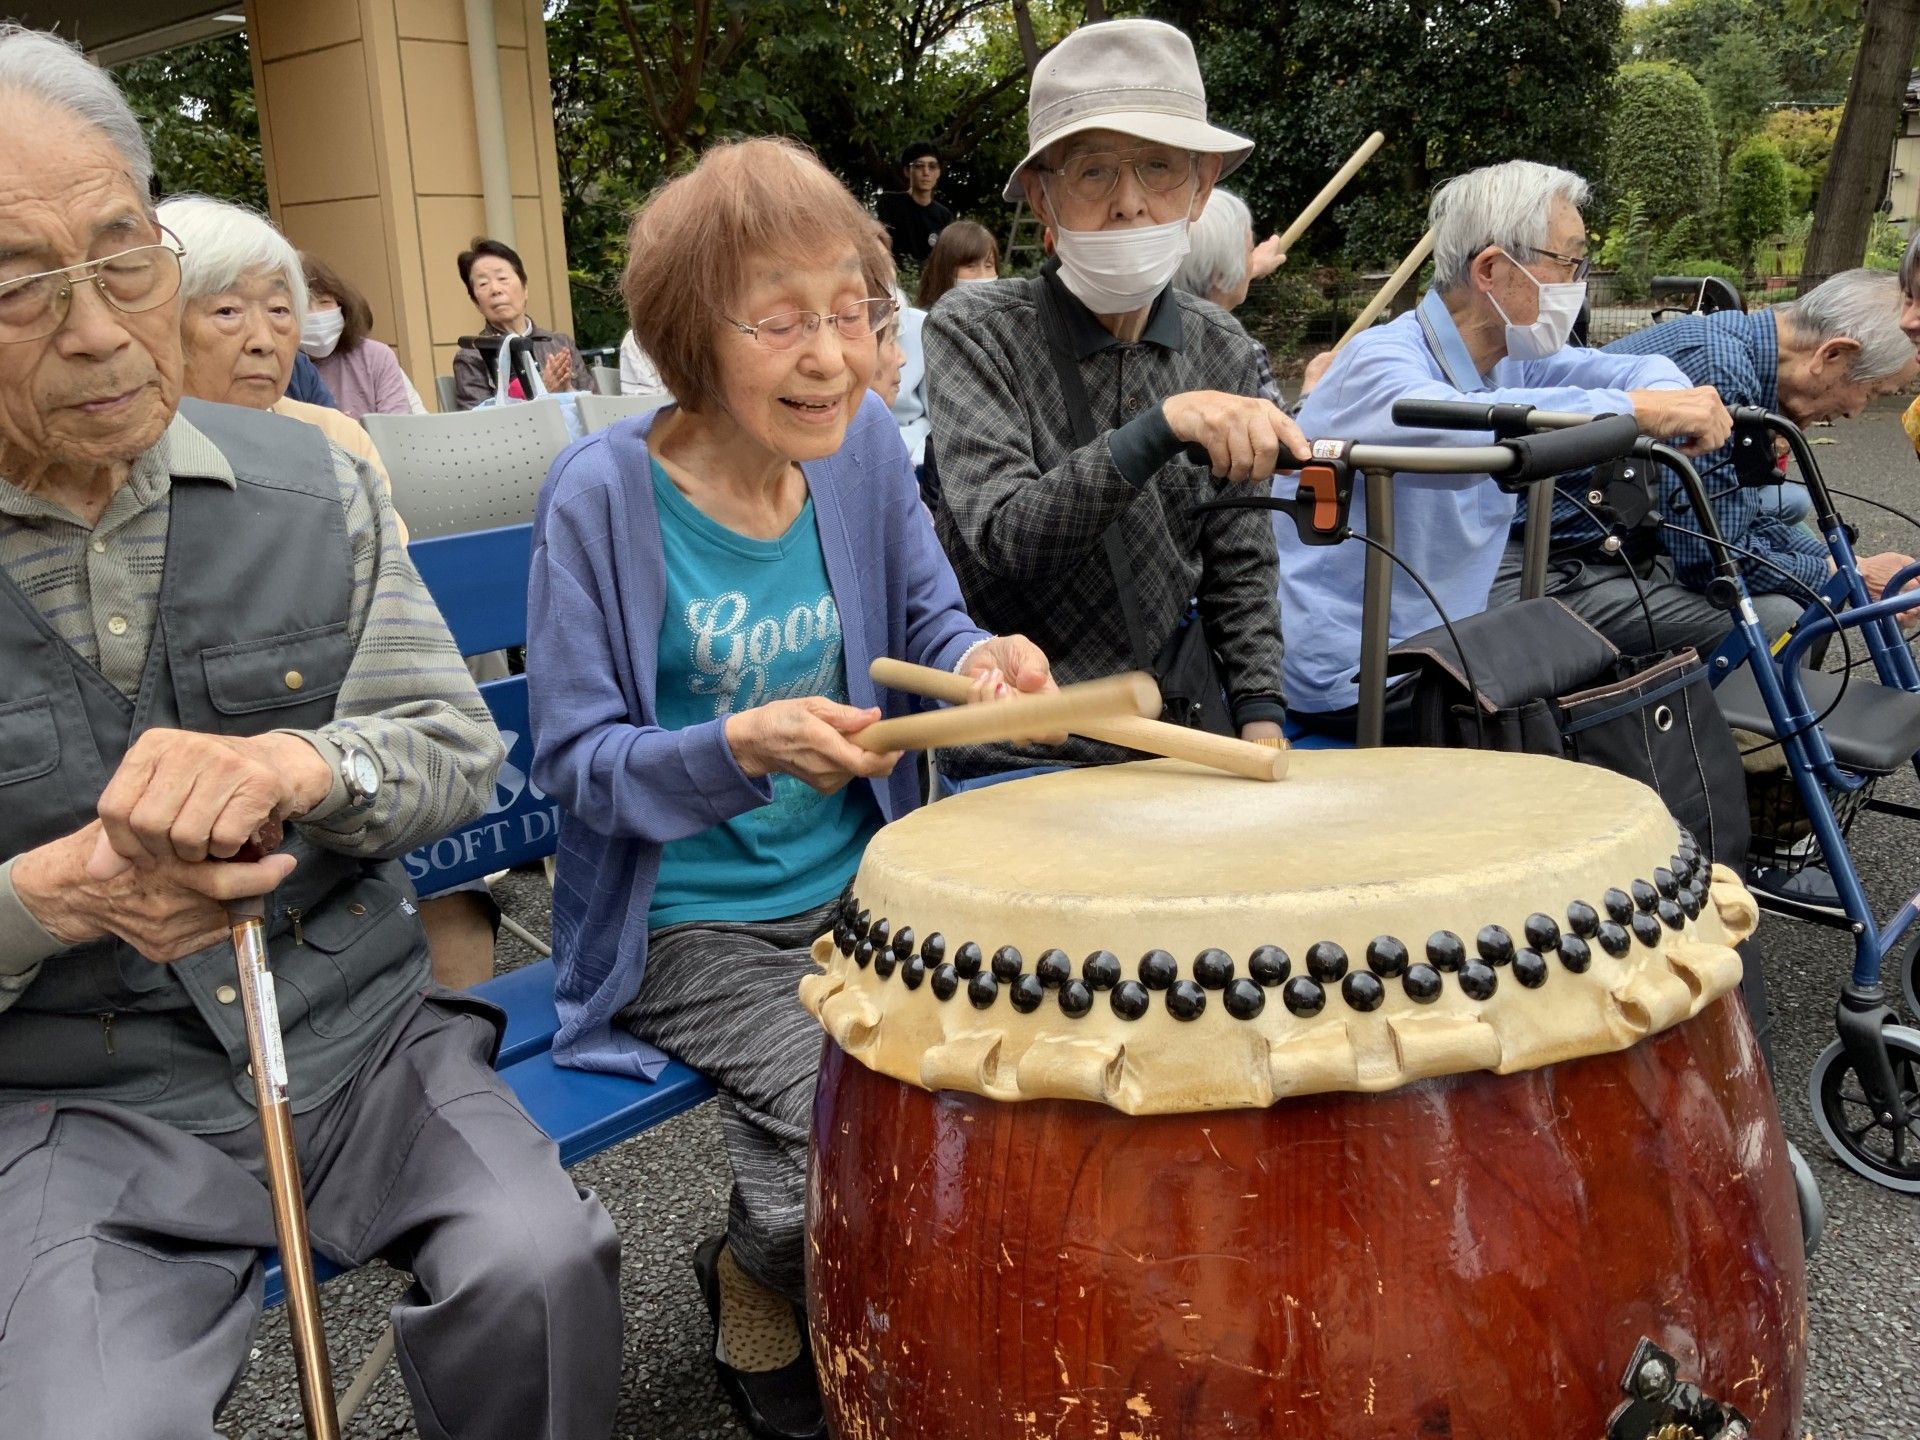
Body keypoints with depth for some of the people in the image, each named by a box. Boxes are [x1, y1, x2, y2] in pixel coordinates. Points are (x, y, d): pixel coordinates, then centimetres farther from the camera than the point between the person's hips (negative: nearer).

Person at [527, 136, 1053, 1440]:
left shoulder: (863, 445, -4)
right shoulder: (606, 498, -17)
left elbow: (929, 618, 8)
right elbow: (578, 758, -13)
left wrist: (978, 661, -16)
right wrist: (742, 746, -30)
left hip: (863, 881, 5)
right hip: (691, 923, -5)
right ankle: (759, 1293, 18)